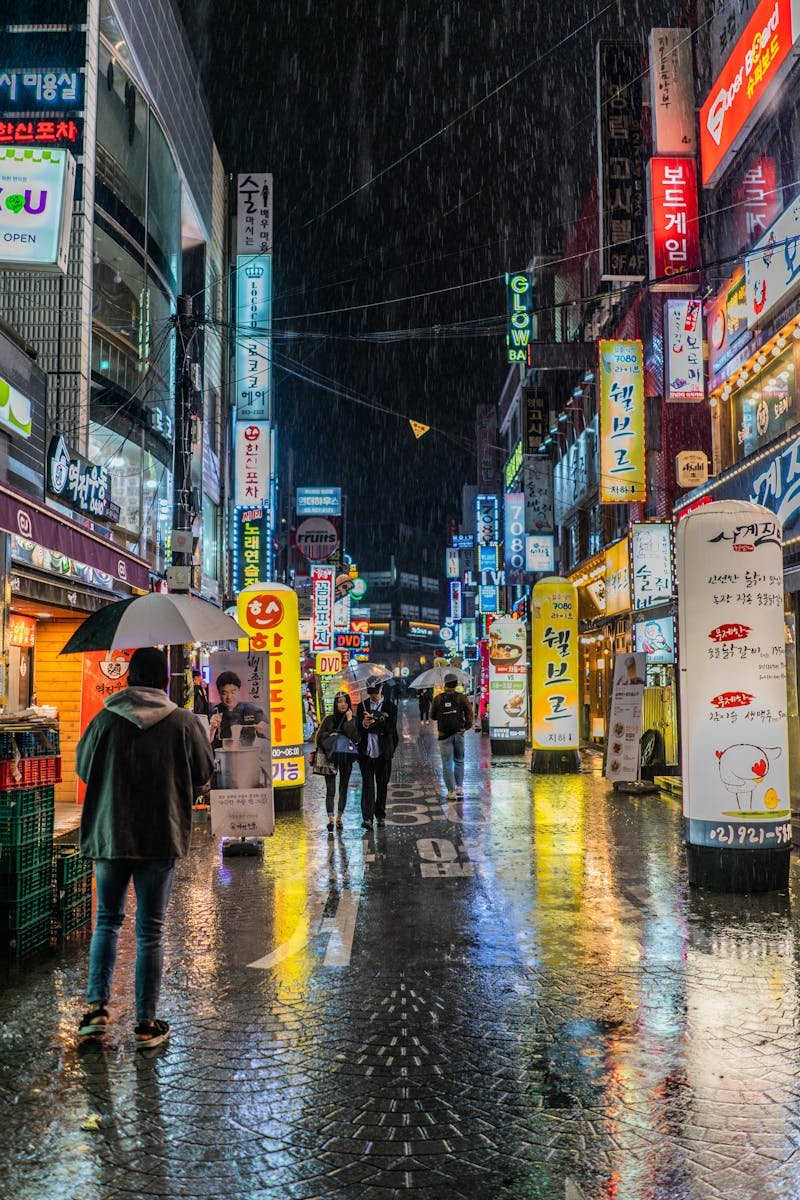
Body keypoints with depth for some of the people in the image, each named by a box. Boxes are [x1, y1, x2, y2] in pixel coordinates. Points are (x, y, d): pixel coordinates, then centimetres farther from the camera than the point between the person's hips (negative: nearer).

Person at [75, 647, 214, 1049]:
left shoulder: (104, 721, -5)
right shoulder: (184, 722, -7)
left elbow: (83, 769, 7)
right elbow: (203, 775, 2)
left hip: (108, 835, 1)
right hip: (161, 837, -1)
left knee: (107, 920, 19)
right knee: (150, 930, 7)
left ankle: (96, 1006, 9)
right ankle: (146, 1023, 13)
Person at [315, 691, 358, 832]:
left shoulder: (353, 720, 3)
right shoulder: (329, 719, 5)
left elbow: (355, 738, -12)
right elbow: (319, 736, 7)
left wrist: (349, 720, -13)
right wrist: (329, 735, -10)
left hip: (346, 758, 1)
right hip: (331, 758, -1)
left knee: (343, 788, 9)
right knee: (330, 789, -8)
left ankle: (339, 817, 19)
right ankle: (330, 819, -13)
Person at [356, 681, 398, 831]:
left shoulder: (390, 707, 2)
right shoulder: (362, 706, 9)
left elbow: (390, 728, -10)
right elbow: (357, 727, 1)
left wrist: (371, 723, -18)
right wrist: (364, 724, -20)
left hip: (383, 752, 0)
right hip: (366, 751, 1)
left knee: (382, 784, 8)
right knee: (367, 784, -5)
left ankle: (380, 816, 19)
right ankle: (367, 817, -10)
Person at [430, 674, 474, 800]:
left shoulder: (438, 698, -1)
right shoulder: (461, 697, -2)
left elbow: (432, 716, 5)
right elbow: (469, 712, -10)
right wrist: (466, 727, 1)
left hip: (444, 735, -1)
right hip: (458, 733, 1)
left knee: (447, 764, 3)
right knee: (459, 761, 18)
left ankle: (451, 791, 0)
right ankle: (459, 787, 16)